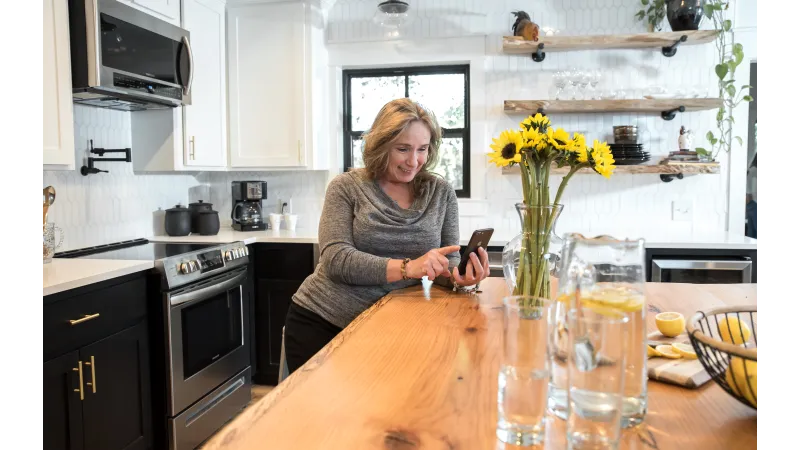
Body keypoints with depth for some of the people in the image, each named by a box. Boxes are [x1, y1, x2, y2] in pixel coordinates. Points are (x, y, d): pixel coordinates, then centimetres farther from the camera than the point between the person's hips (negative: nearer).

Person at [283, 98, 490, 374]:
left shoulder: (441, 192, 2)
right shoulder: (346, 187, -6)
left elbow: (448, 259, 1)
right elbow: (335, 259, -18)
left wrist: (458, 274, -24)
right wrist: (406, 267, -31)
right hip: (320, 321, -1)